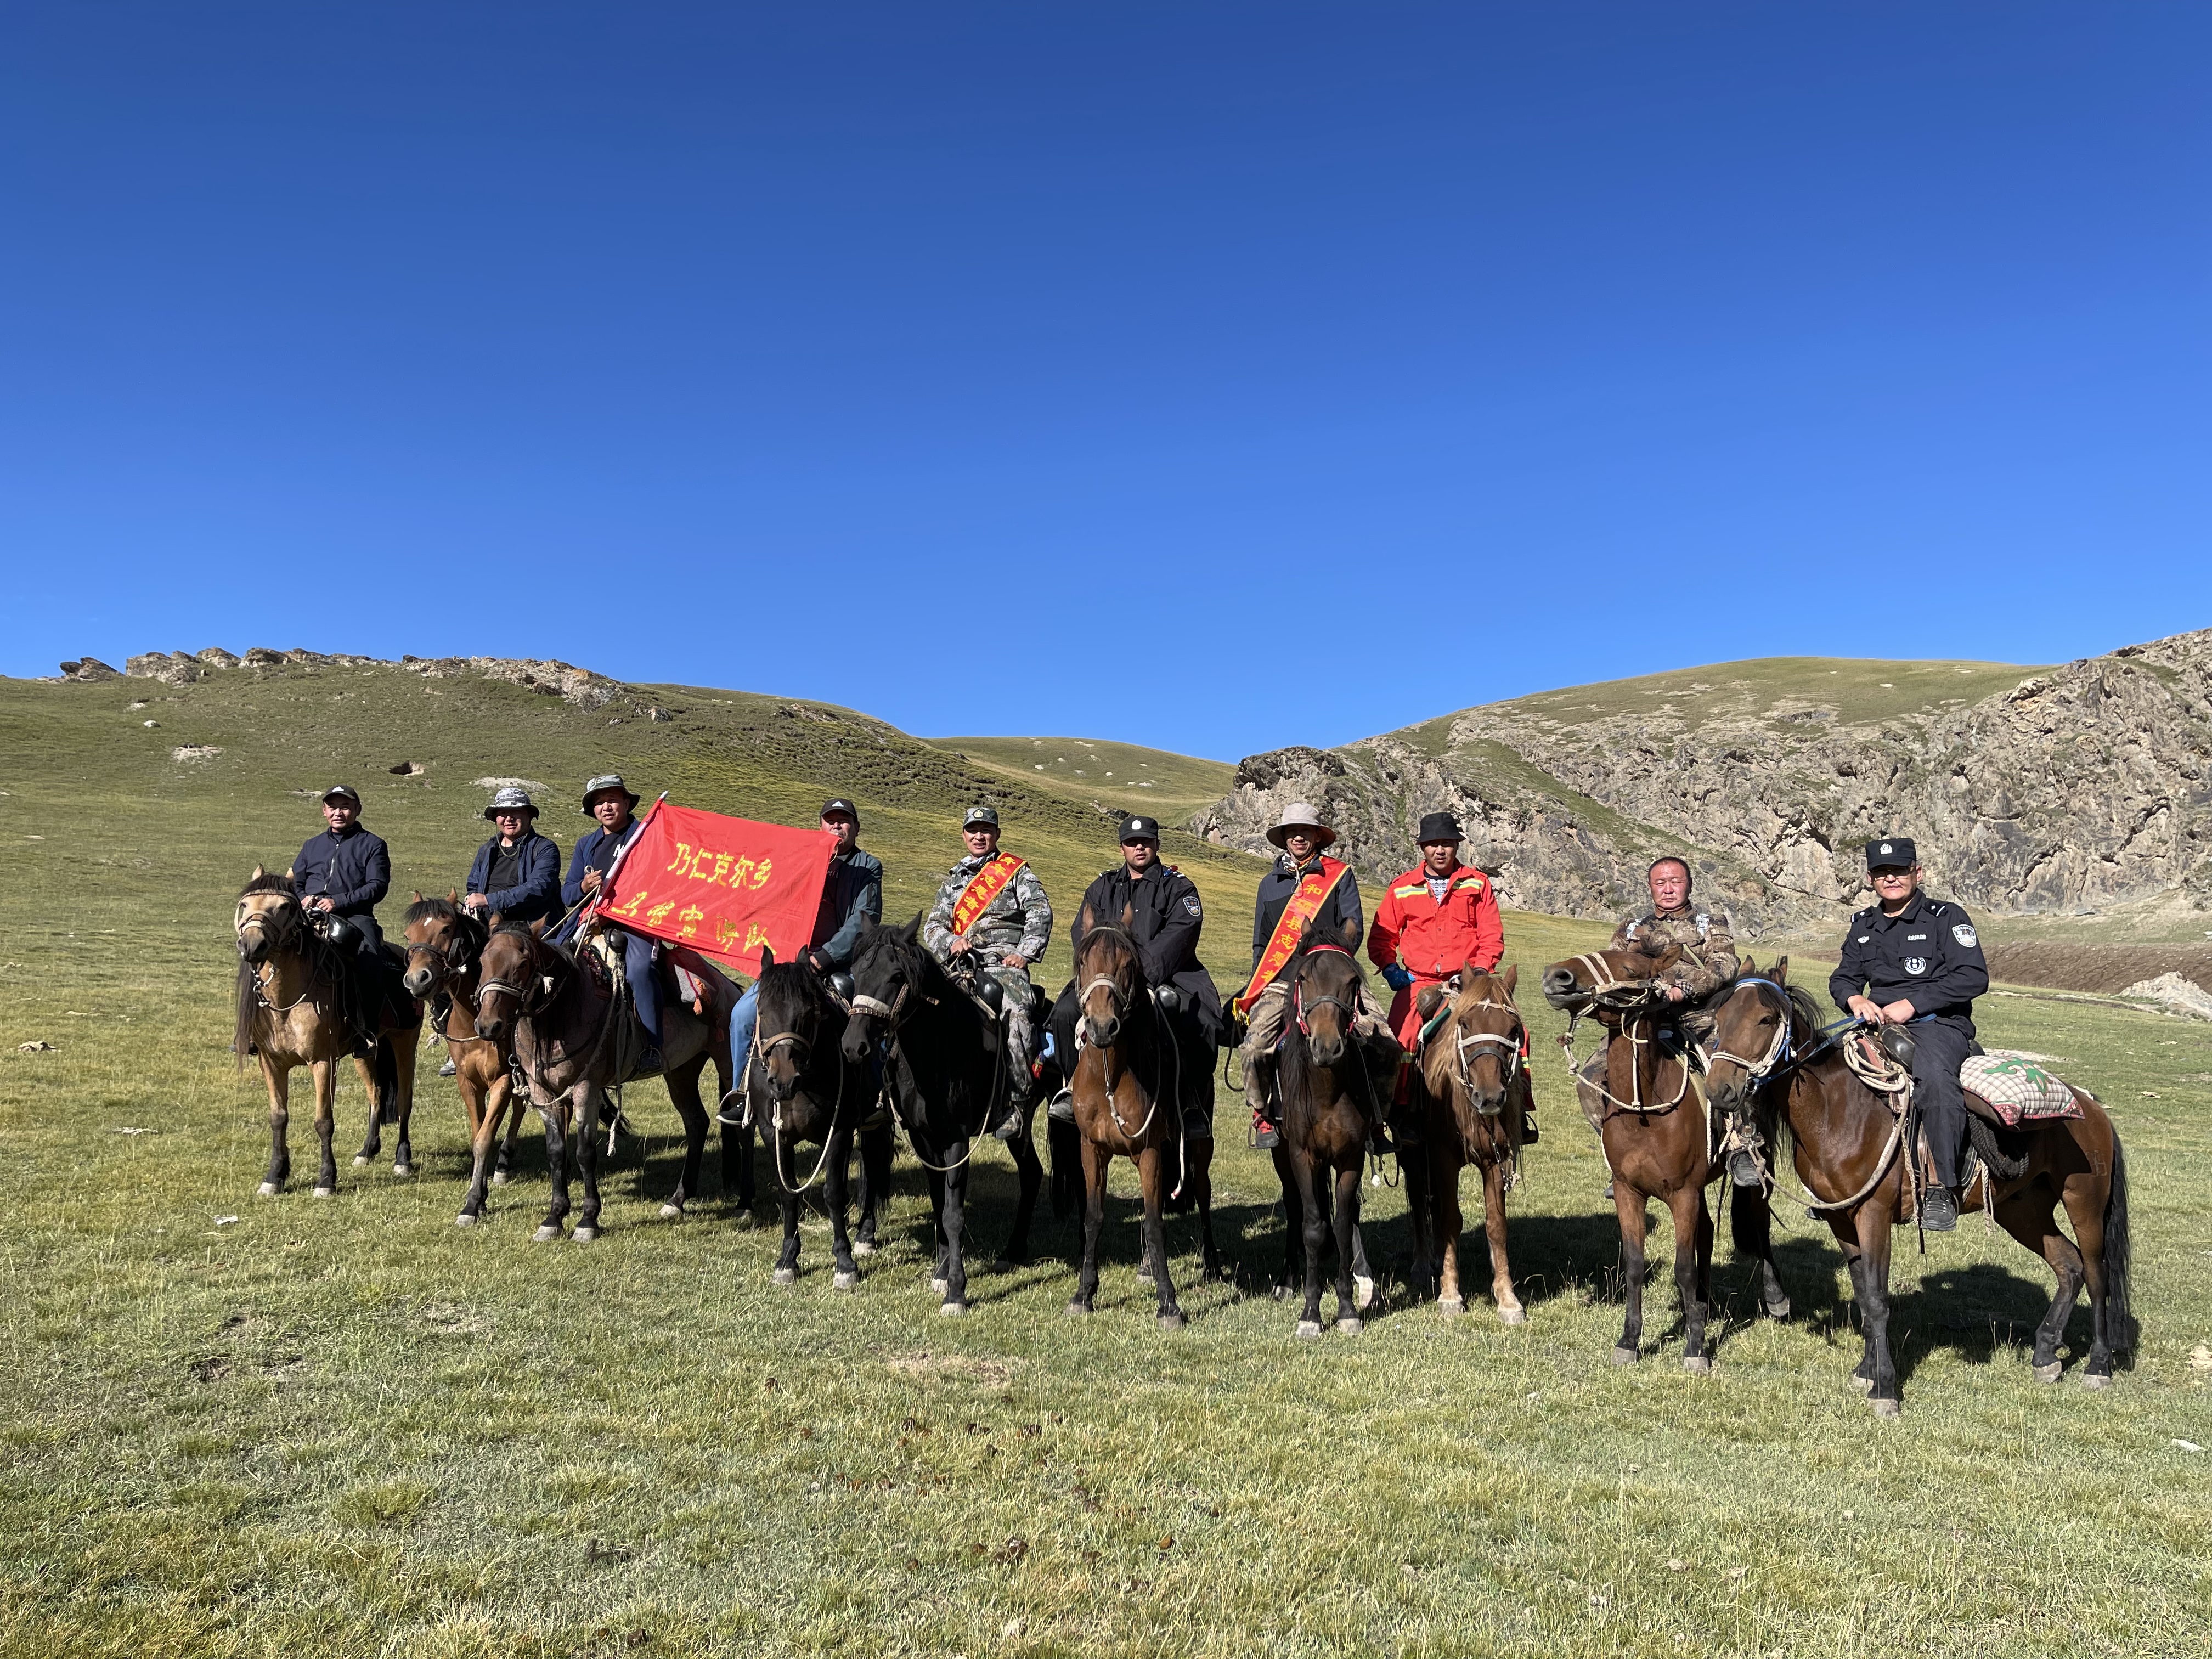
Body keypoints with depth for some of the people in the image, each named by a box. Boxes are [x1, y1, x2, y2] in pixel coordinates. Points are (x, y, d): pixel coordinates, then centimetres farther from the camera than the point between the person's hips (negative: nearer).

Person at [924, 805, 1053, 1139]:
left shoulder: (1016, 871, 14)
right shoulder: (953, 881, 27)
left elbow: (1040, 913, 2)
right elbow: (933, 926, 21)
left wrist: (1024, 953, -11)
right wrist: (952, 943, -1)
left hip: (1005, 963, -4)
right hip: (962, 966, 4)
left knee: (1015, 1012, -33)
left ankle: (1012, 1104, -30)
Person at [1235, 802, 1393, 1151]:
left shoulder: (1340, 875, 10)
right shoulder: (1269, 884, 19)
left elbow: (1354, 929, 1)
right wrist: (1255, 987, 14)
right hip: (1280, 980, 2)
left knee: (1384, 1043, -19)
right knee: (1254, 1049, -22)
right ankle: (1264, 1115, 2)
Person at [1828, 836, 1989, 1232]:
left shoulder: (1947, 917, 1)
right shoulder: (1863, 926, 17)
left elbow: (1974, 977, -10)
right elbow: (1843, 978, 18)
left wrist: (1912, 1004, -17)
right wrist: (1855, 999, -7)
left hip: (1939, 1024, -6)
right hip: (1879, 1025, 6)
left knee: (1933, 1076, -38)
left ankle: (1943, 1189, -33)